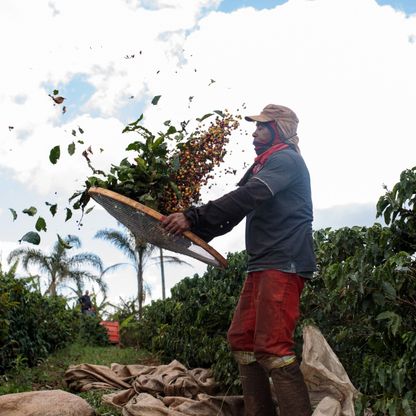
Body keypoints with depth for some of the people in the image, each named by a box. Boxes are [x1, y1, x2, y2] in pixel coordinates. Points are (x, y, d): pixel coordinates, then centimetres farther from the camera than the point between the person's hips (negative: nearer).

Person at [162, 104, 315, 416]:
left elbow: (246, 197, -21)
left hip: (284, 264, -10)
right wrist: (194, 232, 13)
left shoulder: (286, 159, -6)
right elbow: (236, 211, 22)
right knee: (241, 339, 8)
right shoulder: (262, 167, 24)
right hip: (262, 265, 10)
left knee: (271, 347, -16)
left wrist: (193, 217, -25)